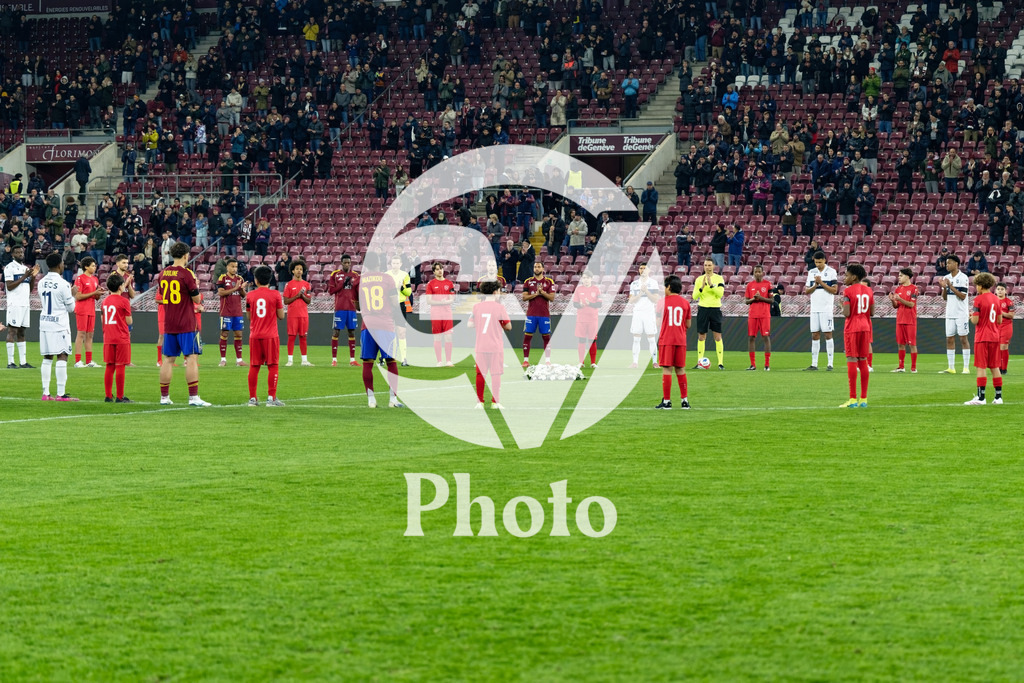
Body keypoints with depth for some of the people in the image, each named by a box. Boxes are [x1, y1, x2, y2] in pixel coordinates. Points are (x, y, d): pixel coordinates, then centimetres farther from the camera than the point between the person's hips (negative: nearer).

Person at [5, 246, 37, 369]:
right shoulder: (10, 268, -6)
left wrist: (33, 276, 4)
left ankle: (23, 362, 10)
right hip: (14, 304, -8)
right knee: (12, 332, -8)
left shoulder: (26, 268, 17)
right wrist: (24, 277, -17)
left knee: (21, 333, 9)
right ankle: (10, 362, -8)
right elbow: (9, 286, -14)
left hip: (25, 304, 8)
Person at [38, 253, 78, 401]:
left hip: (44, 322, 6)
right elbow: (70, 307, -7)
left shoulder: (42, 283, 6)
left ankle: (46, 393, 8)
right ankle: (61, 393, -11)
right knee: (62, 357, -6)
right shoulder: (62, 284, -13)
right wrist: (73, 295, 12)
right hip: (59, 323, -6)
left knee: (47, 358, 10)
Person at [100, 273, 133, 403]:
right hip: (122, 338, -6)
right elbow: (129, 321, -7)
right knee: (120, 367, -3)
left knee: (109, 367, 9)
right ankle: (120, 397, -2)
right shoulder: (124, 301, -10)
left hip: (108, 338, 6)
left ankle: (108, 396, 10)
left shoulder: (105, 301, 9)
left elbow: (103, 320, 15)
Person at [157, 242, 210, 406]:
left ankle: (164, 397, 12)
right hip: (186, 325, -6)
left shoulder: (163, 274, 8)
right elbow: (197, 299, -8)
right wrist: (195, 283, 9)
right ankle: (193, 397, -10)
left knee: (168, 359, 10)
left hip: (168, 325, 6)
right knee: (192, 358, -5)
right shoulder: (186, 274, -12)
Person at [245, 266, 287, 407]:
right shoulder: (275, 295, -5)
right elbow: (281, 316, -2)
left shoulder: (250, 295, 2)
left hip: (255, 336, 3)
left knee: (254, 367, 7)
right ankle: (271, 398, -4)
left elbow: (248, 316, 10)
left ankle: (252, 398, 9)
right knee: (272, 366, 1)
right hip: (270, 336, -3)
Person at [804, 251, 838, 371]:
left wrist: (821, 283, -14)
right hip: (814, 309, 5)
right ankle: (814, 364, 8)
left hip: (826, 308, -5)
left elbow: (834, 290, -8)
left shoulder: (831, 272, -3)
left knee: (828, 334, -4)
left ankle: (830, 364, -2)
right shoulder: (811, 272, 11)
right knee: (815, 336, 5)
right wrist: (815, 285, -8)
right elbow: (807, 291, 10)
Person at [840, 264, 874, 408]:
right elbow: (872, 313, 6)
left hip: (852, 328, -6)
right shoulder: (868, 290, 7)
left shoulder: (848, 291, -11)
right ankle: (864, 399, 11)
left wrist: (843, 305, 2)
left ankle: (853, 399, -8)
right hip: (865, 327, 6)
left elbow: (846, 313, -18)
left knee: (852, 361, -5)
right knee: (863, 361, 10)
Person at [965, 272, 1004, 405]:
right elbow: (1000, 321, 10)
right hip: (994, 337, 6)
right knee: (995, 367, 10)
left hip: (982, 338, -6)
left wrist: (971, 317, 5)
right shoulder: (996, 299, 8)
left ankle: (980, 397, -7)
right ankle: (998, 396, 10)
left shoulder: (979, 299, -12)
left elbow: (975, 320, -16)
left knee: (981, 367, -5)